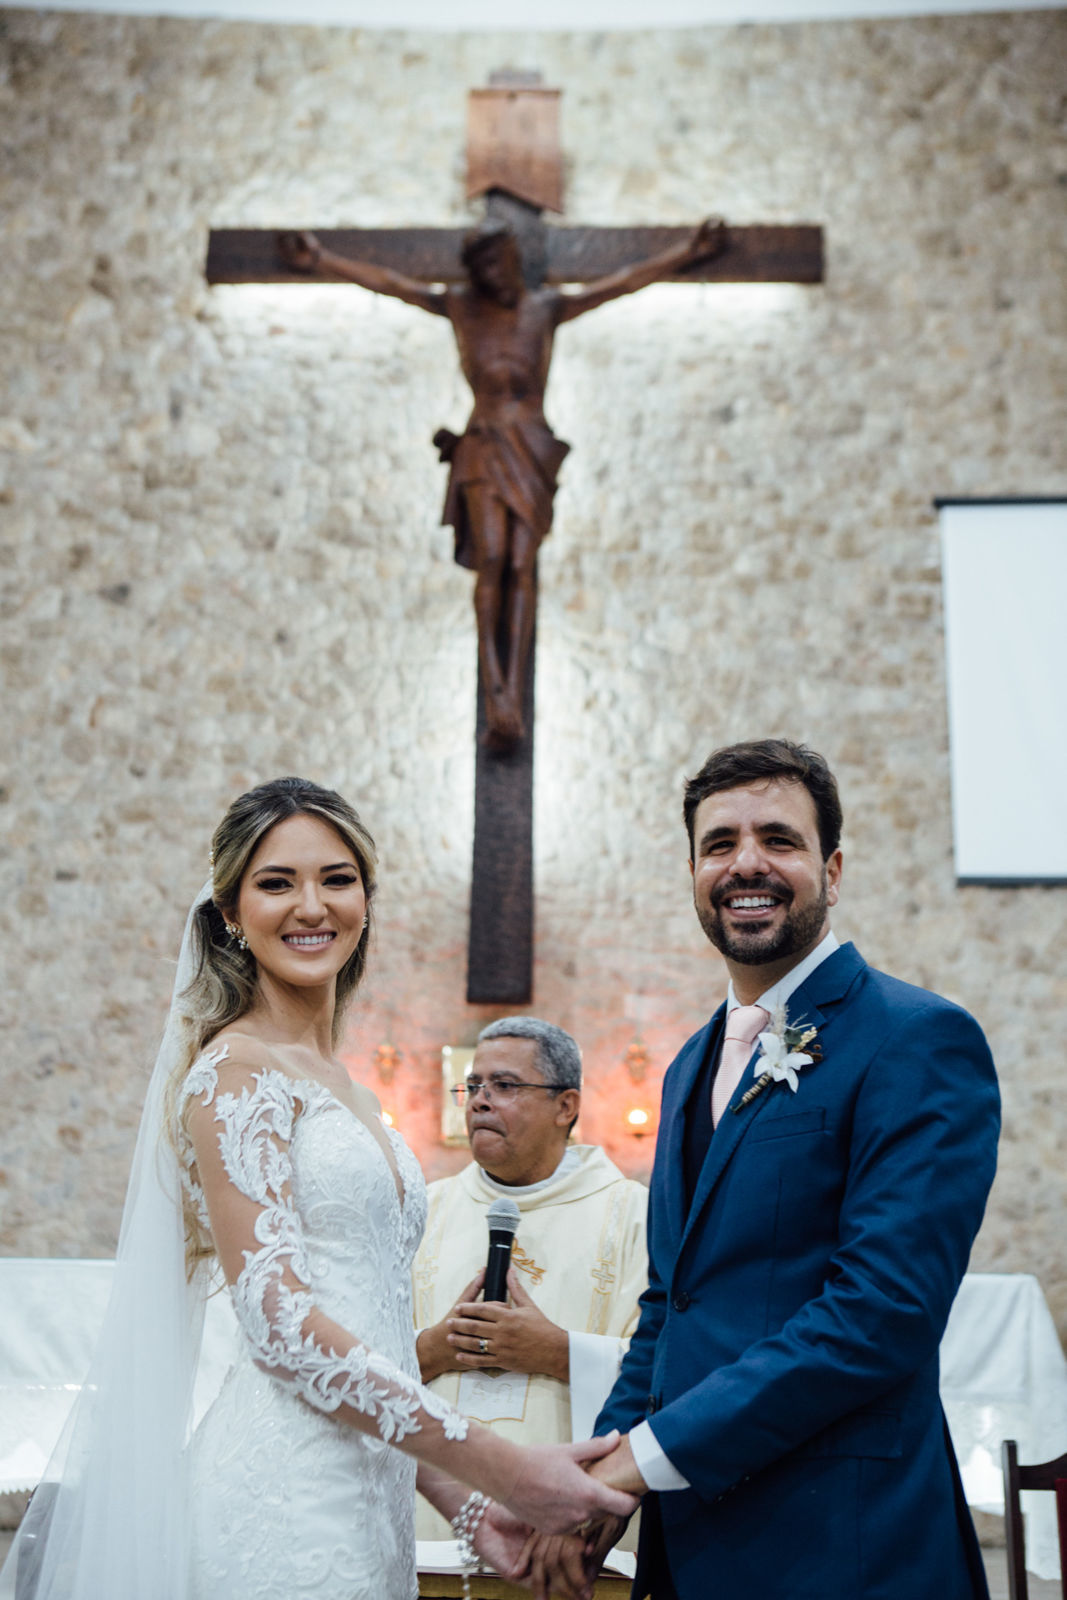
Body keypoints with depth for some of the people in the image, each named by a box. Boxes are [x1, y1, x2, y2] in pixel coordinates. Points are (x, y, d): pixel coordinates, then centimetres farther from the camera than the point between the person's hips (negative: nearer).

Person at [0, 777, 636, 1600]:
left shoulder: (349, 1095, 14)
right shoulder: (236, 1069, -10)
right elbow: (283, 1325, -18)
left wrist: (465, 1503, 8)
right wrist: (506, 1470, -17)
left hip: (367, 1492, 8)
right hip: (290, 1495, -7)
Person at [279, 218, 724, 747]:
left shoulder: (546, 308, 14)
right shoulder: (460, 306, 13)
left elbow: (626, 280, 18)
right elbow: (385, 281, 15)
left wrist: (685, 253, 20)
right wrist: (320, 260, 15)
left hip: (533, 450, 1)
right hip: (484, 448, 0)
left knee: (521, 565, -13)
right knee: (492, 559, -19)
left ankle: (513, 698, -20)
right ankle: (495, 692, -26)